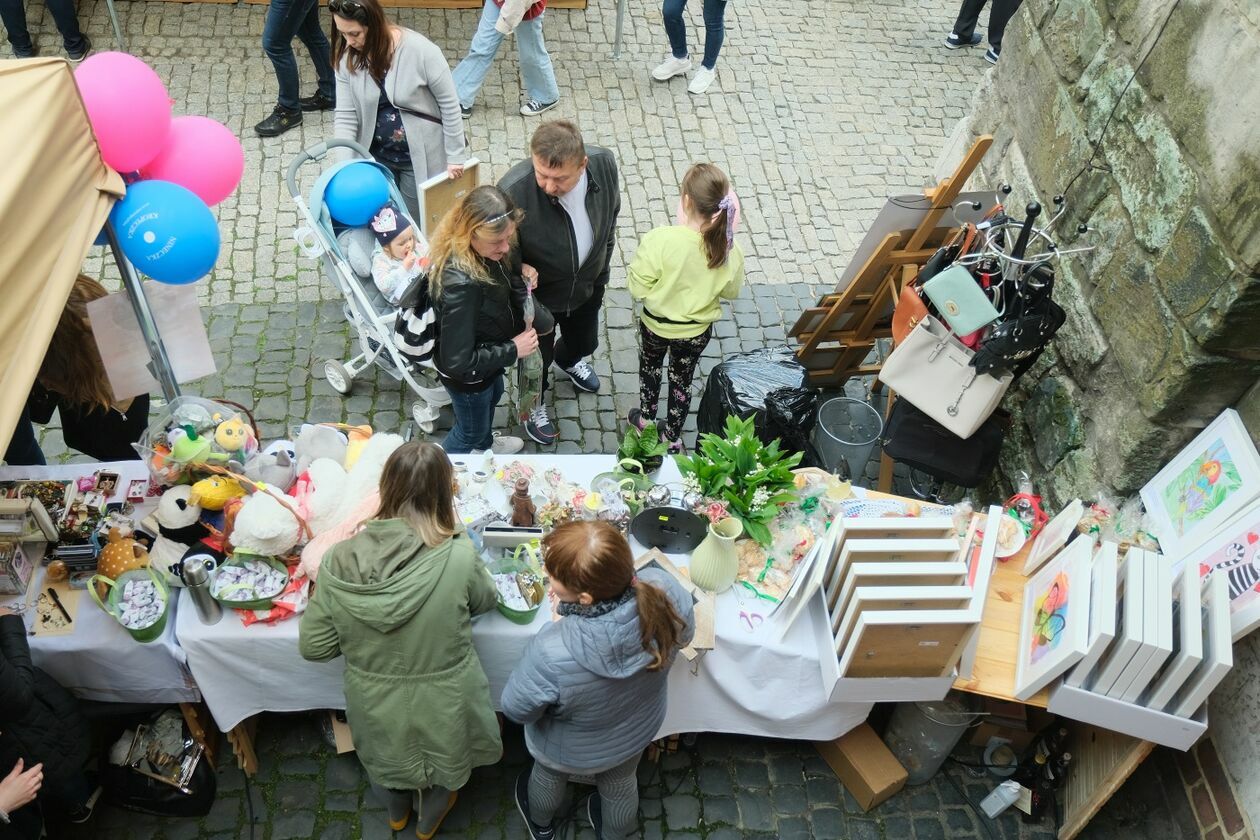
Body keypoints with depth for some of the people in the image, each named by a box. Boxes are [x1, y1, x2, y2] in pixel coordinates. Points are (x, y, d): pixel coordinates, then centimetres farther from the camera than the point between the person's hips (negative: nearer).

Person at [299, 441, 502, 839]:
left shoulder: (340, 560, -24)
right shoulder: (458, 556, -30)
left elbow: (313, 647, -13)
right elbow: (485, 601, -7)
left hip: (376, 704, 2)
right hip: (442, 704, -2)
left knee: (389, 757, 35)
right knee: (444, 761, 33)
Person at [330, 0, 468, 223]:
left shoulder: (420, 50, -22)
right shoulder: (347, 57, -10)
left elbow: (449, 104, -14)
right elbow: (345, 116, -9)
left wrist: (455, 155, -11)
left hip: (421, 156, -3)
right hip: (375, 155, 4)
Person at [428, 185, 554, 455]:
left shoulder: (482, 250, -21)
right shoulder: (460, 284, -45)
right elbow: (457, 362, -39)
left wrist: (519, 271, -16)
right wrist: (513, 350, -28)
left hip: (488, 352, 8)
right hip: (468, 374, -8)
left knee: (493, 395, 37)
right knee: (470, 431, 22)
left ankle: (486, 443, 69)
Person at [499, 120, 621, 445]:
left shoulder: (604, 163, -25)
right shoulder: (513, 192, -40)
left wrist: (602, 271, 8)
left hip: (587, 286, 4)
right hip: (537, 295, -4)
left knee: (584, 342, 33)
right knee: (537, 356, 24)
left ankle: (568, 360, 71)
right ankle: (534, 404, 58)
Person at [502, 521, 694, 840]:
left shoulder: (551, 654, -47)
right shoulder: (664, 591, -36)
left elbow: (516, 708, -24)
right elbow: (683, 634, -10)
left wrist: (560, 624, -21)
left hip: (572, 751, -2)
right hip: (639, 730, 3)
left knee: (548, 778, 34)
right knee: (620, 784, 35)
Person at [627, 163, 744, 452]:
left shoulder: (660, 240, -33)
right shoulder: (729, 249, -23)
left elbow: (638, 288, -25)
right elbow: (731, 291, -6)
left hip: (656, 325, -2)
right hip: (698, 331, 2)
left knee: (650, 368, 29)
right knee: (682, 379, 27)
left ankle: (646, 420, 50)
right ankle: (673, 437, 44)